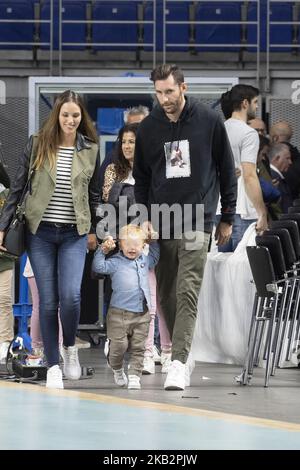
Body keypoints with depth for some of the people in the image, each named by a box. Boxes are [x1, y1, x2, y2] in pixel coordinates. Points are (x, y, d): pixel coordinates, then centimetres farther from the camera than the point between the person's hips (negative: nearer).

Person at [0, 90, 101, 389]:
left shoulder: (90, 150, 5)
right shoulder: (37, 145, 0)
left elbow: (94, 194, 13)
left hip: (74, 234, 0)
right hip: (40, 232, 0)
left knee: (71, 296, -16)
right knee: (48, 300, -1)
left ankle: (70, 346, 11)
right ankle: (53, 365, 10)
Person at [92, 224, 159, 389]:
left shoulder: (144, 261, 14)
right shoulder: (116, 262, -2)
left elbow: (154, 257, 34)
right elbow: (98, 267, -11)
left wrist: (154, 242, 24)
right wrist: (103, 250, -18)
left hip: (142, 314, 4)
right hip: (120, 313, -4)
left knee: (138, 348, 2)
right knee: (119, 345, -2)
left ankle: (134, 376, 7)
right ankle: (117, 369, 25)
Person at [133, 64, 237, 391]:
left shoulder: (209, 121, -1)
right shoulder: (148, 128, 5)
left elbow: (227, 171, 6)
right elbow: (141, 177, 14)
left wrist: (227, 218, 7)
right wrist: (144, 219, 5)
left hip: (197, 221, -3)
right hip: (161, 223, 3)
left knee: (187, 293, -13)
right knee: (166, 295, 6)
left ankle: (178, 362, -19)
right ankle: (184, 352, 21)